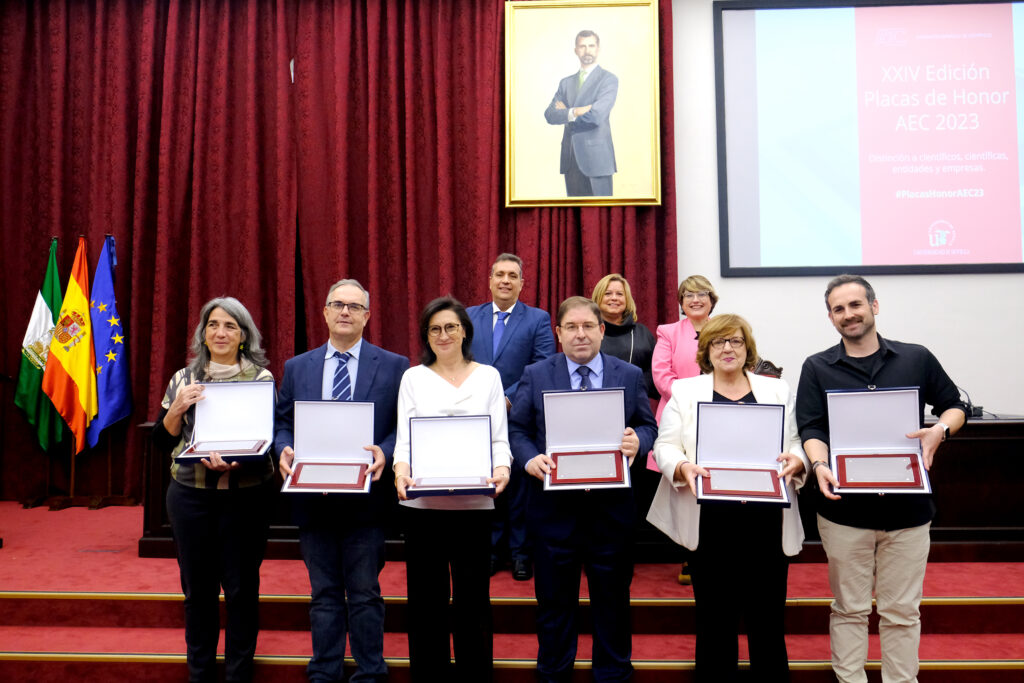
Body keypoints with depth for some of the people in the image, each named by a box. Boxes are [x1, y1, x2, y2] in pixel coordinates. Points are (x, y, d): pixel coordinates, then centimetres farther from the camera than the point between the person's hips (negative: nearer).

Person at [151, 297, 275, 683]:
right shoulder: (183, 379, 8)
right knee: (198, 588, 11)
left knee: (241, 588, 4)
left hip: (245, 495, -2)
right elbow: (162, 442, 10)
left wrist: (235, 462, -23)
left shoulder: (262, 379, 0)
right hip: (190, 495, 3)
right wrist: (177, 408, -8)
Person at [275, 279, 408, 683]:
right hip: (312, 496, 3)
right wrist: (285, 449, -10)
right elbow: (282, 424, 10)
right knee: (324, 594, 14)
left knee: (365, 594, 7)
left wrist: (384, 451, -20)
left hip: (365, 497, -2)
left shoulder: (393, 366, 1)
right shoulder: (296, 367, 9)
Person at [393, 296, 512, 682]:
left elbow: (499, 437, 5)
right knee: (426, 599, 8)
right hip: (423, 502, 0)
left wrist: (501, 467, -15)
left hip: (474, 502, 0)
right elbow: (404, 437, 3)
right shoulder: (413, 377, 9)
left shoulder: (488, 376, 9)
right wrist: (401, 469, -17)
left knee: (473, 599, 6)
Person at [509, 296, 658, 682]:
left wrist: (638, 440, -15)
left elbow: (648, 426, 7)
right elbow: (516, 430, 3)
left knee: (612, 597, 13)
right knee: (554, 598, 13)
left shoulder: (630, 376, 4)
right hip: (554, 507, 0)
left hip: (611, 507, 1)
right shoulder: (535, 376, 2)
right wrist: (529, 459, -16)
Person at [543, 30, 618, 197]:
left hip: (596, 157, -5)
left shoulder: (608, 79, 1)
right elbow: (549, 114, 3)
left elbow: (597, 114, -15)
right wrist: (573, 113, -14)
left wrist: (566, 112, -2)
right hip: (570, 159, 5)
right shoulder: (566, 82, 17)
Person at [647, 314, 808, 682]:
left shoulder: (777, 390, 13)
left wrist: (795, 461, -12)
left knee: (768, 614, 7)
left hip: (767, 522, 2)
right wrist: (683, 467, -18)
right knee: (715, 617, 7)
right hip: (710, 523, -1)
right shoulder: (685, 391, 7)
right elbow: (665, 447, 2)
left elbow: (799, 444, 10)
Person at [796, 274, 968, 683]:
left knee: (902, 611, 12)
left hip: (908, 508, 1)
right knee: (849, 609, 11)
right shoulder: (817, 368, 2)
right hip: (845, 509, -1)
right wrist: (819, 465, -24)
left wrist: (940, 429, -11)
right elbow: (811, 429, -5)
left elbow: (955, 406, 11)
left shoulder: (917, 359, 5)